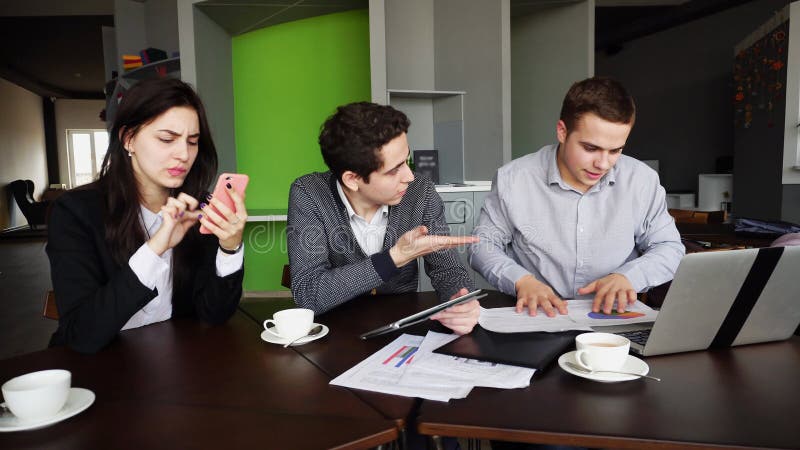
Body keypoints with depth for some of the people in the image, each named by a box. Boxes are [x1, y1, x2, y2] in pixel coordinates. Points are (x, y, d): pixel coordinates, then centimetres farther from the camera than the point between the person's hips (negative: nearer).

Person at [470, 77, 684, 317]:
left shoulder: (643, 180, 0)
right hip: (536, 317, -1)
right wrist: (521, 280, -17)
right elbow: (483, 245, 1)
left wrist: (628, 276, -12)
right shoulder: (512, 179, -6)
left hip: (615, 319, 2)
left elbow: (669, 247, 8)